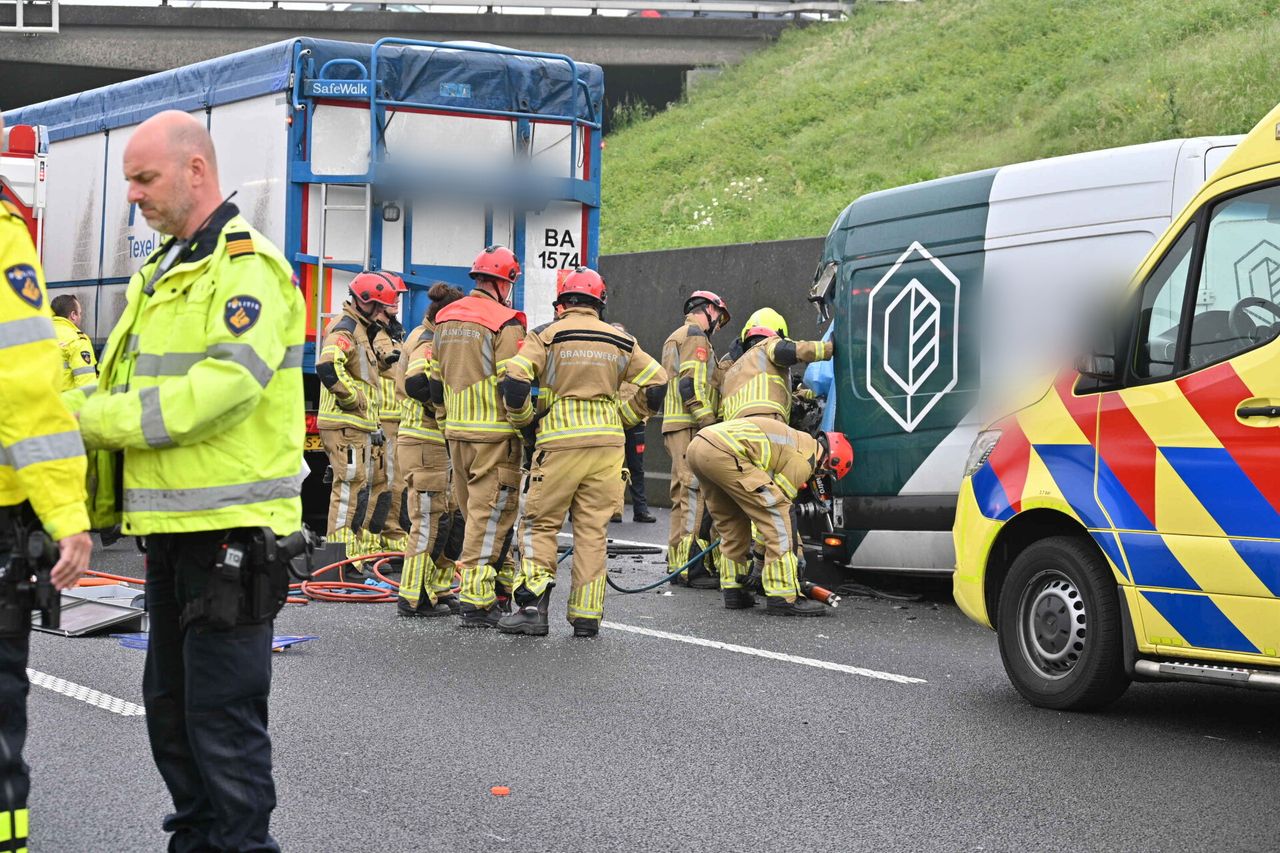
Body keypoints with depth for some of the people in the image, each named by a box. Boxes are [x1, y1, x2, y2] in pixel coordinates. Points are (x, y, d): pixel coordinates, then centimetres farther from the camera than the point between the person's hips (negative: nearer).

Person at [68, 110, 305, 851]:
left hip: (229, 530, -10)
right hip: (172, 525, 10)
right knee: (170, 706, 16)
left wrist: (96, 420, -19)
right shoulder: (163, 273, 19)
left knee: (224, 714, -5)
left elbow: (221, 390, -24)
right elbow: (132, 386, 19)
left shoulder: (248, 269, -12)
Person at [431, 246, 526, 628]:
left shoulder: (445, 318, 12)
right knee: (490, 514, -4)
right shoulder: (505, 322, -12)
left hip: (456, 432, 8)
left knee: (475, 512, 16)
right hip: (495, 433, -7)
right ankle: (477, 600, -6)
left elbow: (435, 380, 17)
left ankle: (502, 580, 25)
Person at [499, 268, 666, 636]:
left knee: (540, 525, 6)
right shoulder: (619, 341, 10)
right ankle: (587, 616, 7)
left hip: (559, 442, -3)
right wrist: (623, 417, 19)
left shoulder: (547, 337, -1)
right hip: (607, 444, 3)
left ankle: (533, 607, -5)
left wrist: (525, 419, 4)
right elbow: (656, 383, 11)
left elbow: (514, 382, -12)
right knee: (593, 530, 8)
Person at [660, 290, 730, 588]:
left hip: (675, 426, 11)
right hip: (691, 426, -11)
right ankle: (692, 567, -19)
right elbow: (692, 386, -17)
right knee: (695, 493, -14)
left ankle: (677, 564, 15)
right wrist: (710, 424, -20)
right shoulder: (696, 337, -6)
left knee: (683, 495, 13)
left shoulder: (674, 338, 27)